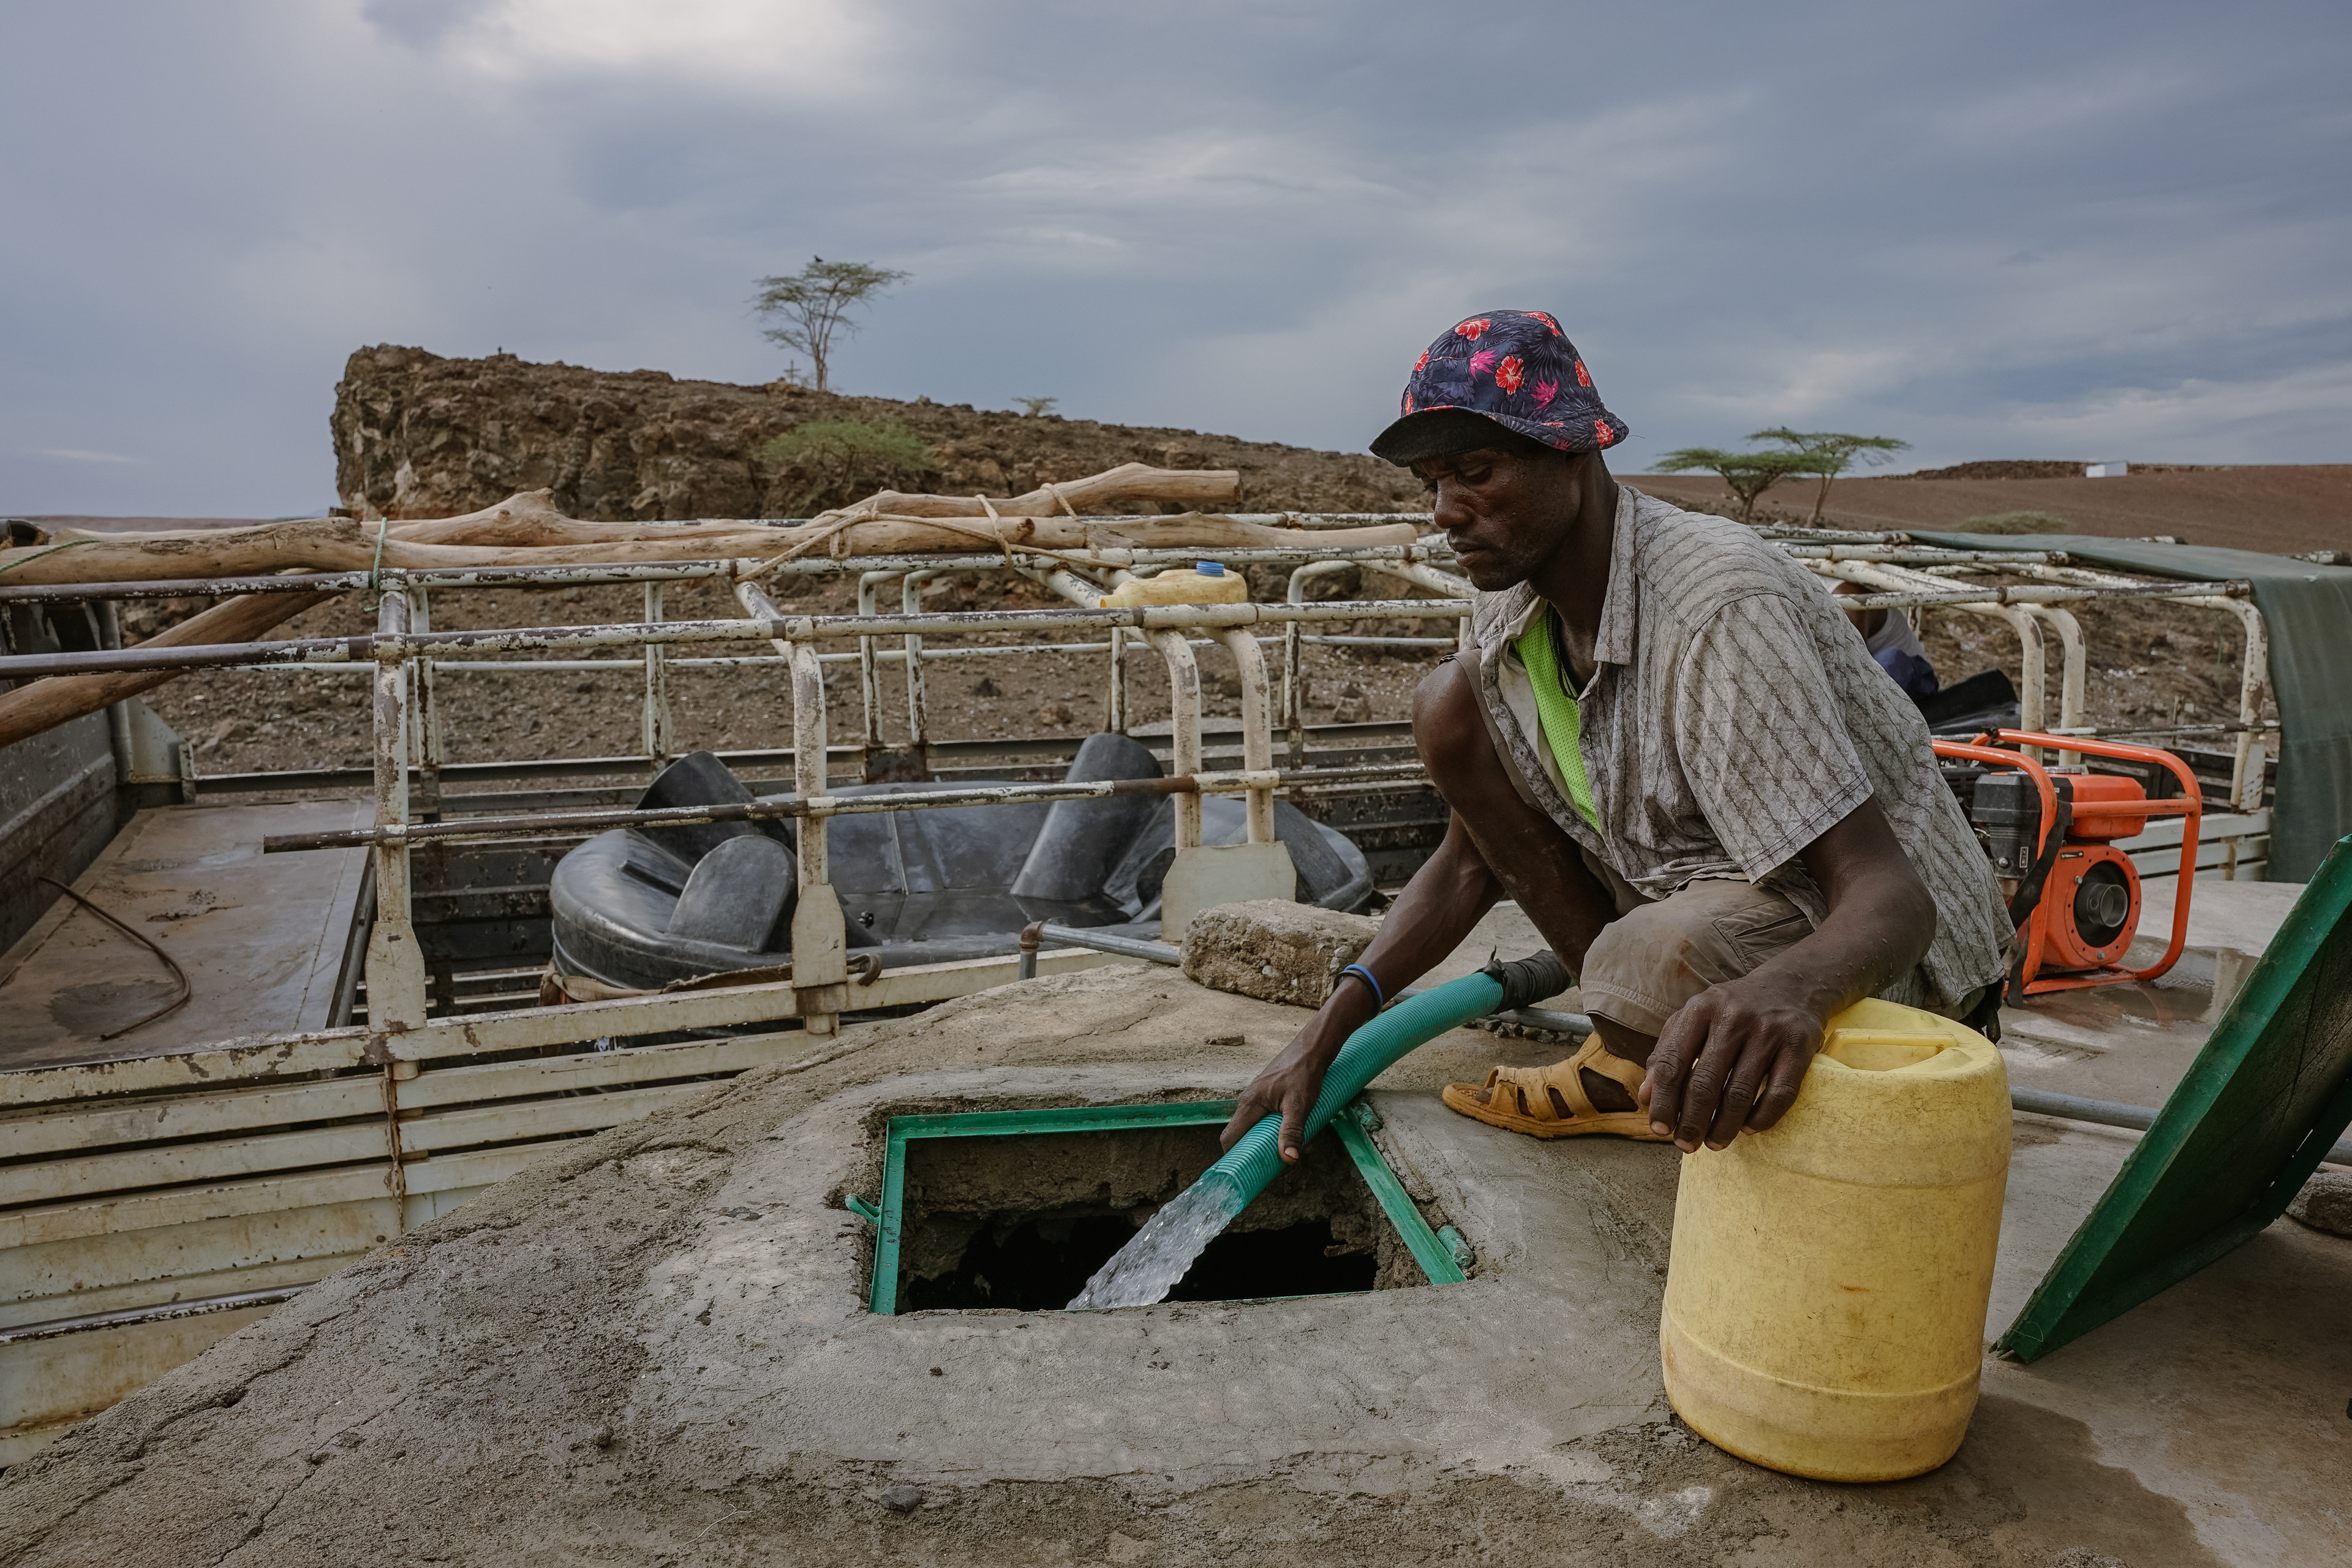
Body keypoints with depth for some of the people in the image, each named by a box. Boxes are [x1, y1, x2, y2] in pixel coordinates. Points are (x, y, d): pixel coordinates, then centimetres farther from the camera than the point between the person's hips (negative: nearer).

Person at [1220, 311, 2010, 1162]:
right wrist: (1329, 1027, -8)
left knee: (1665, 956, -42)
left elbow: (1893, 898, -35)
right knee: (1448, 706, -10)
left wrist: (1788, 992, -59)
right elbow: (1469, 864, 1)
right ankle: (1638, 1061, -2)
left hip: (1878, 956, -7)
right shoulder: (1513, 605, -6)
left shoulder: (1719, 607, -31)